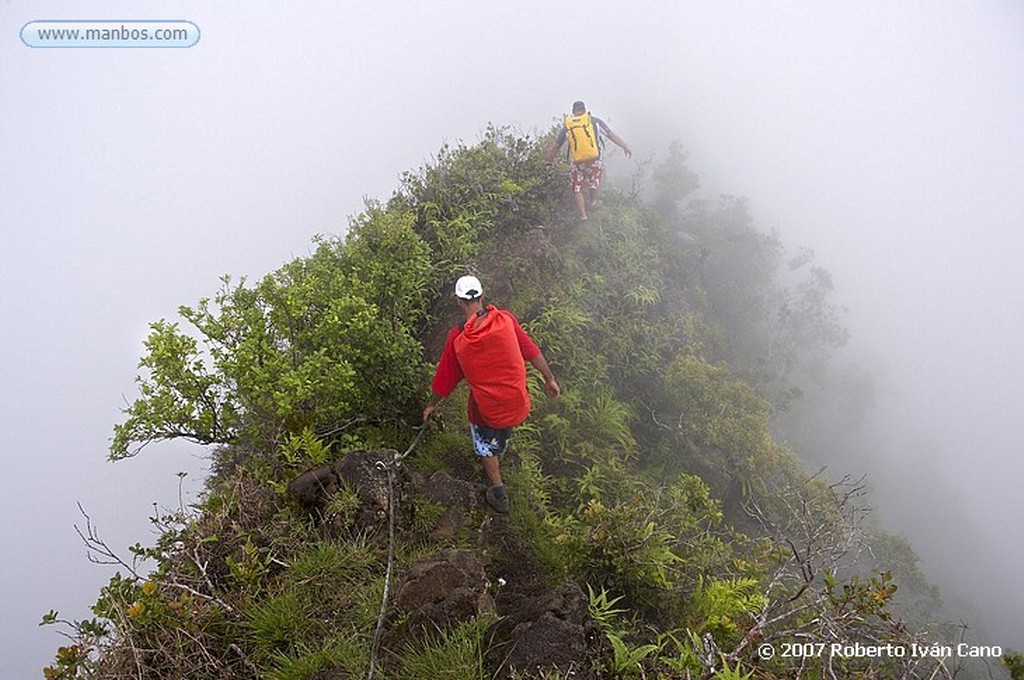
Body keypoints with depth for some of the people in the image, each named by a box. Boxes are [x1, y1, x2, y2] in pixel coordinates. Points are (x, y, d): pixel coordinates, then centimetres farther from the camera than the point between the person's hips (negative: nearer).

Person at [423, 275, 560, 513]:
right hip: (517, 403, 3)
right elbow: (531, 350, -6)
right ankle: (497, 462, 62)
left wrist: (432, 404, 12)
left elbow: (445, 377, -6)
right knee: (503, 436, 34)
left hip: (486, 409, -3)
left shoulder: (457, 338, -18)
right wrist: (550, 378, 7)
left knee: (485, 446, 25)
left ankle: (499, 495, 36)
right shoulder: (505, 319, -15)